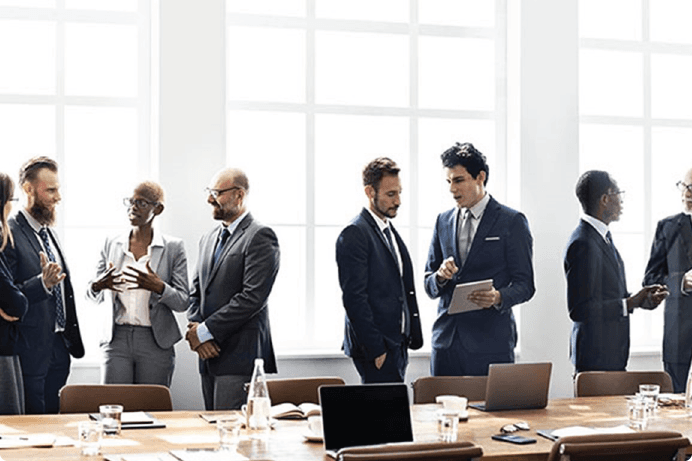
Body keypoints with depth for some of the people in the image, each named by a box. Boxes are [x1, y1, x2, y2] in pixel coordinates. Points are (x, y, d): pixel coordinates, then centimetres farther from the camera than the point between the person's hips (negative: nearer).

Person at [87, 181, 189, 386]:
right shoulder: (111, 244, 10)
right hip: (117, 338, 2)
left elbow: (183, 302, -2)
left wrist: (158, 287, -21)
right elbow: (94, 296, 15)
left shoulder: (173, 247, 1)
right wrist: (97, 286, -9)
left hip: (155, 341, -2)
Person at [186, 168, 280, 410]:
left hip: (240, 355, -8)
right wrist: (195, 329, -2)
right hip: (209, 354, 8)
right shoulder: (209, 238, 20)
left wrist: (206, 330, -13)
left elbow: (253, 297, -17)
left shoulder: (260, 237, -8)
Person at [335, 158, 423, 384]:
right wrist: (375, 350, -18)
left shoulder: (390, 231, 18)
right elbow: (354, 297, -16)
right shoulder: (354, 234, -11)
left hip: (397, 345, 8)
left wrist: (413, 337, 13)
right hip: (376, 347, -8)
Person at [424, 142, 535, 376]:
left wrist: (498, 297, -22)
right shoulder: (443, 221, 14)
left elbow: (524, 284, -1)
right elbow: (429, 286, 15)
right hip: (446, 340, 4)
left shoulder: (512, 221, 0)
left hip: (491, 342, -4)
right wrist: (440, 276, -8)